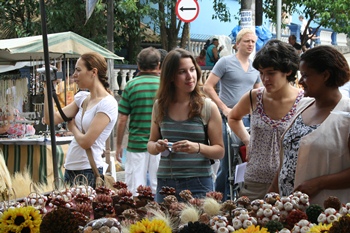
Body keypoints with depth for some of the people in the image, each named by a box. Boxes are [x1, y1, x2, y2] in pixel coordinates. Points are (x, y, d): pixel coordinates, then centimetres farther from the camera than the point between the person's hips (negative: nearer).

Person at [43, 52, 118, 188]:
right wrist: (48, 90, 2)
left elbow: (86, 142, -18)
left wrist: (73, 127, 0)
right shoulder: (81, 98, 11)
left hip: (89, 172, -8)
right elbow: (51, 119, 4)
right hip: (70, 169, 8)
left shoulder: (107, 104, -13)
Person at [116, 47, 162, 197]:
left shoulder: (131, 85, -3)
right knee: (158, 189, 7)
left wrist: (118, 145, 8)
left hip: (136, 144, -1)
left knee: (134, 191, 5)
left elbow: (122, 120, -2)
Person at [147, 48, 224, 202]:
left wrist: (198, 147, -18)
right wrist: (157, 147, -7)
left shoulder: (208, 107, -2)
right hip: (165, 182, 3)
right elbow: (150, 144, 15)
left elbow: (220, 151, -1)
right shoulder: (160, 106, 6)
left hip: (198, 184, -2)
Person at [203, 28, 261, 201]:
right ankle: (219, 199, 8)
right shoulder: (226, 62, -4)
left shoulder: (255, 68, 13)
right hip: (228, 118, -6)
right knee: (227, 162, -4)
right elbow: (208, 87, -7)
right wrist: (224, 108, -12)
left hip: (248, 118, 6)